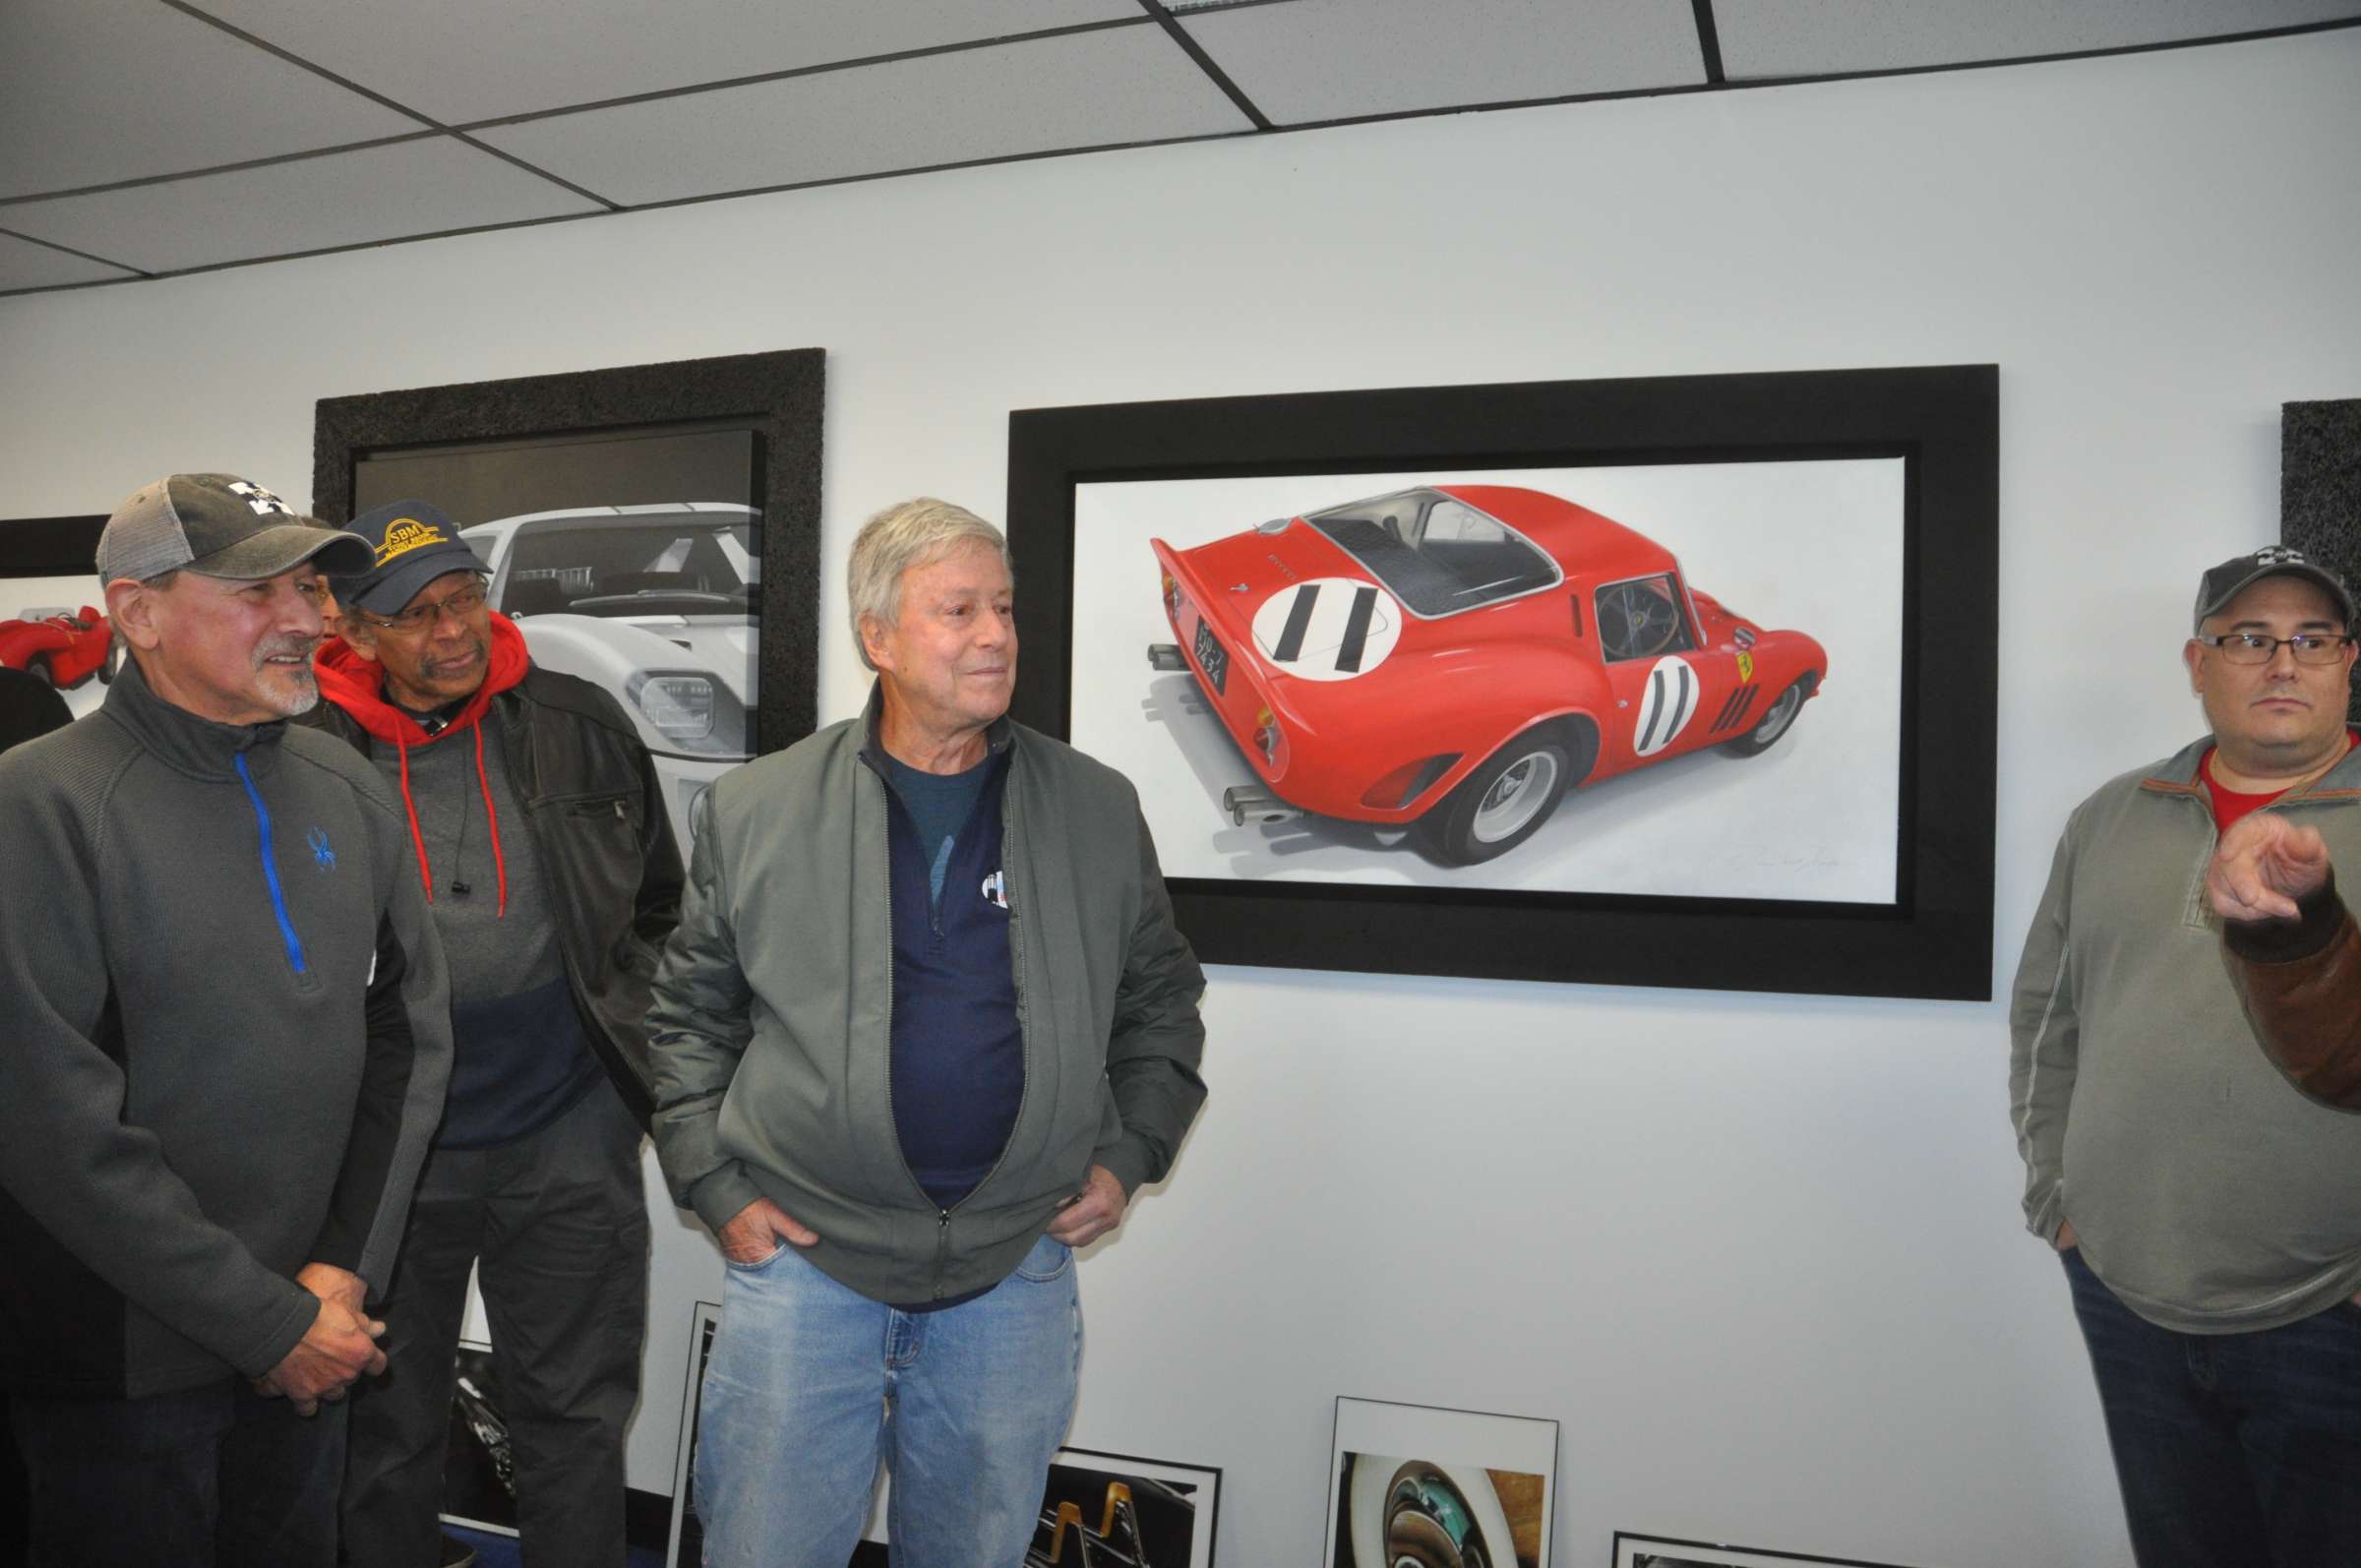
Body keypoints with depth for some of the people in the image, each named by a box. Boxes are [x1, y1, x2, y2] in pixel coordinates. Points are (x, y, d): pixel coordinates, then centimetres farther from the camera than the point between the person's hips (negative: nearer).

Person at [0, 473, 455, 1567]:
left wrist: (346, 1269, -5)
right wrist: (268, 1321, -16)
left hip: (308, 1337, 5)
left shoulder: (347, 791, 2)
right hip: (121, 1357, -5)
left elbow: (412, 1033, 4)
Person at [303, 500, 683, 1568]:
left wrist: (631, 1041, 3)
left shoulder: (580, 728, 0)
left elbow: (659, 910, 10)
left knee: (576, 1426, 11)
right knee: (387, 1433, 17)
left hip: (568, 1147, 0)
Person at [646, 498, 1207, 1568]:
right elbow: (689, 1014, 6)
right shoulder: (754, 810, -2)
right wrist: (715, 1187, -1)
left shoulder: (1099, 812, 1)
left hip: (1017, 1269, 2)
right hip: (801, 1256, -1)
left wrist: (1126, 1156, 4)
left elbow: (1162, 997, 13)